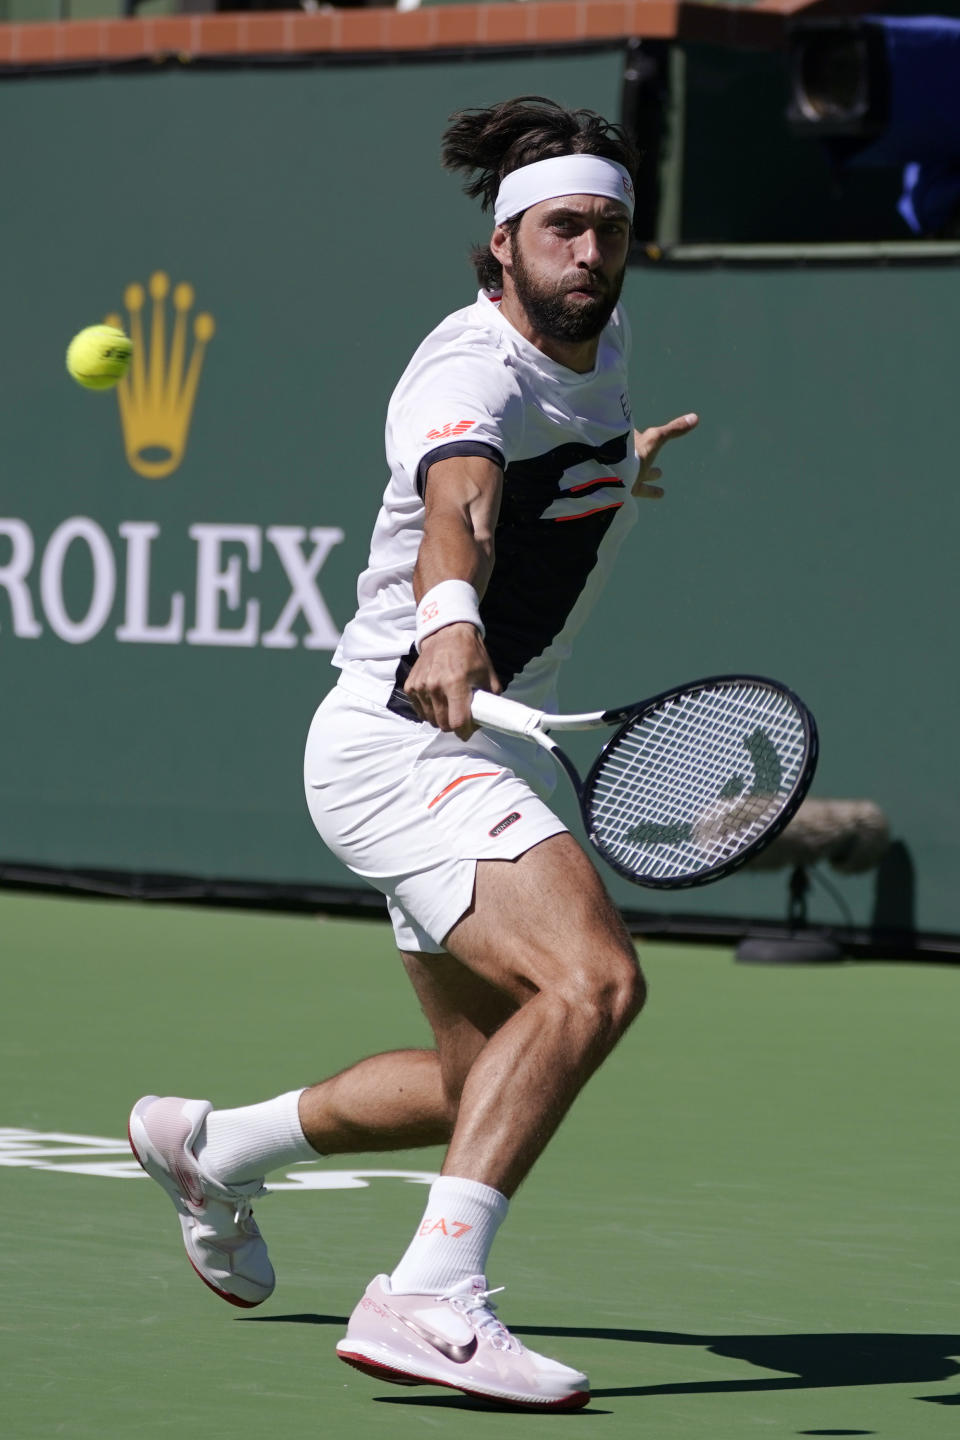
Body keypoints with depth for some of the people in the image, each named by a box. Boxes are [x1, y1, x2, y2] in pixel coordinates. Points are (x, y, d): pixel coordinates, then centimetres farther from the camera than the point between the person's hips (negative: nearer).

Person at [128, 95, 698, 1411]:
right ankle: (430, 1300, -37)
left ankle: (213, 1150, 40)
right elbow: (456, 506, -47)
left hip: (489, 751, 10)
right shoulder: (474, 375, -23)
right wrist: (448, 623, -63)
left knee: (488, 1081, 20)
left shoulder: (602, 340, 6)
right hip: (403, 744, -10)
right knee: (593, 978, -31)